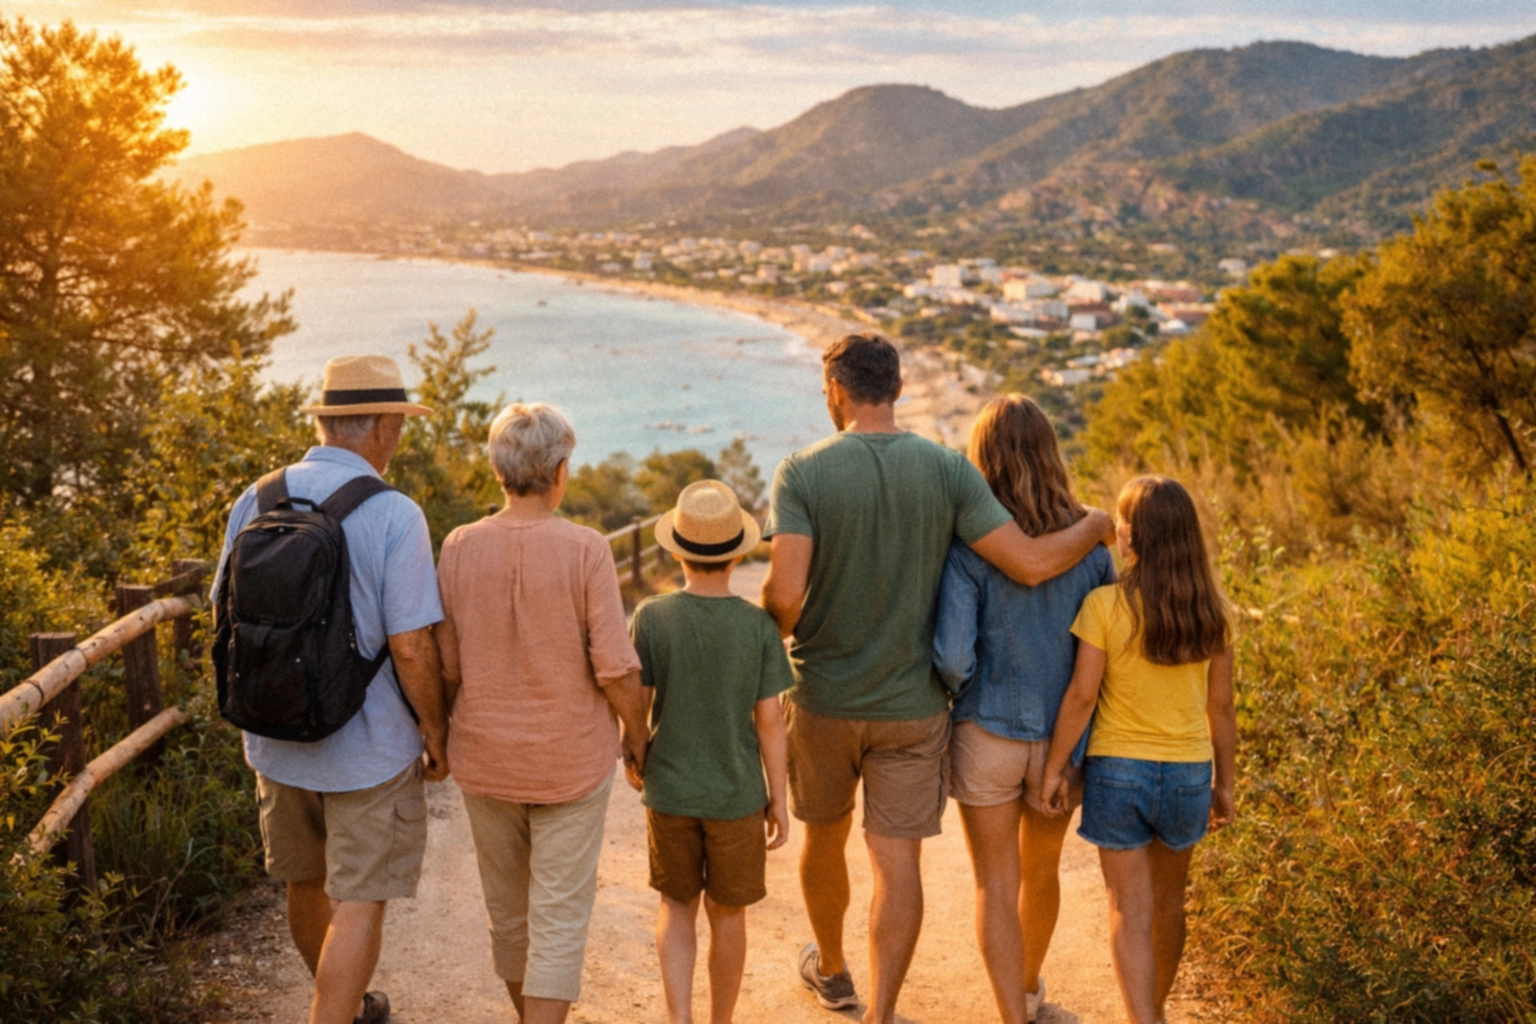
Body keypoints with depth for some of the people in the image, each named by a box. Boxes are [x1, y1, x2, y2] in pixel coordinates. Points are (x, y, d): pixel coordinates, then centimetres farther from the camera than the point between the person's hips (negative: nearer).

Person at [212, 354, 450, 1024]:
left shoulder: (256, 501, -3)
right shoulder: (393, 515, -18)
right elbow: (410, 647, -19)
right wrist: (435, 731, -4)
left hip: (276, 741, 6)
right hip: (370, 745, -6)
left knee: (305, 886, 23)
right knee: (358, 905, 5)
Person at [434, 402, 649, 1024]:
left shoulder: (460, 548, -8)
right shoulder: (585, 551, -17)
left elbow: (446, 666, -2)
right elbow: (616, 669, -15)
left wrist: (455, 734, 15)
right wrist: (636, 733, 2)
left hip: (485, 760, 4)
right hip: (571, 762, -4)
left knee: (507, 908, 21)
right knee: (559, 918, 5)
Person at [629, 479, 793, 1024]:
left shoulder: (651, 618, -12)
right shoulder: (759, 626, -12)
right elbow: (769, 721, -9)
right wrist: (778, 798, 2)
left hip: (669, 793, 0)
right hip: (738, 797, 0)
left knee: (676, 904, 17)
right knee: (726, 912, 15)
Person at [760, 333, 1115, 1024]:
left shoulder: (802, 473, -13)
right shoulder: (947, 470, -8)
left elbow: (785, 592, -23)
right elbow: (1031, 563, -14)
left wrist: (768, 636, 0)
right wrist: (1096, 526, 5)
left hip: (823, 700, 0)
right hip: (912, 706, 0)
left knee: (825, 838, 22)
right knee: (898, 862, 6)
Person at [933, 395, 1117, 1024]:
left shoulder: (968, 544, -15)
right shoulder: (1089, 541, -6)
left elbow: (952, 655, -20)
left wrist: (959, 690, 2)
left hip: (988, 734, -3)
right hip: (1064, 737, 4)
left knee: (997, 887, 9)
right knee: (1041, 871, 25)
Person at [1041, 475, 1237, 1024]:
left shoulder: (1105, 605, -13)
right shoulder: (1209, 609, -2)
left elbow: (1081, 695, -13)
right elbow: (1221, 705, 2)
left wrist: (1055, 767, -3)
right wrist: (1224, 782, 12)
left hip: (1117, 770, -4)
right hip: (1188, 772, 4)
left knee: (1130, 912, 3)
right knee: (1168, 903, 22)